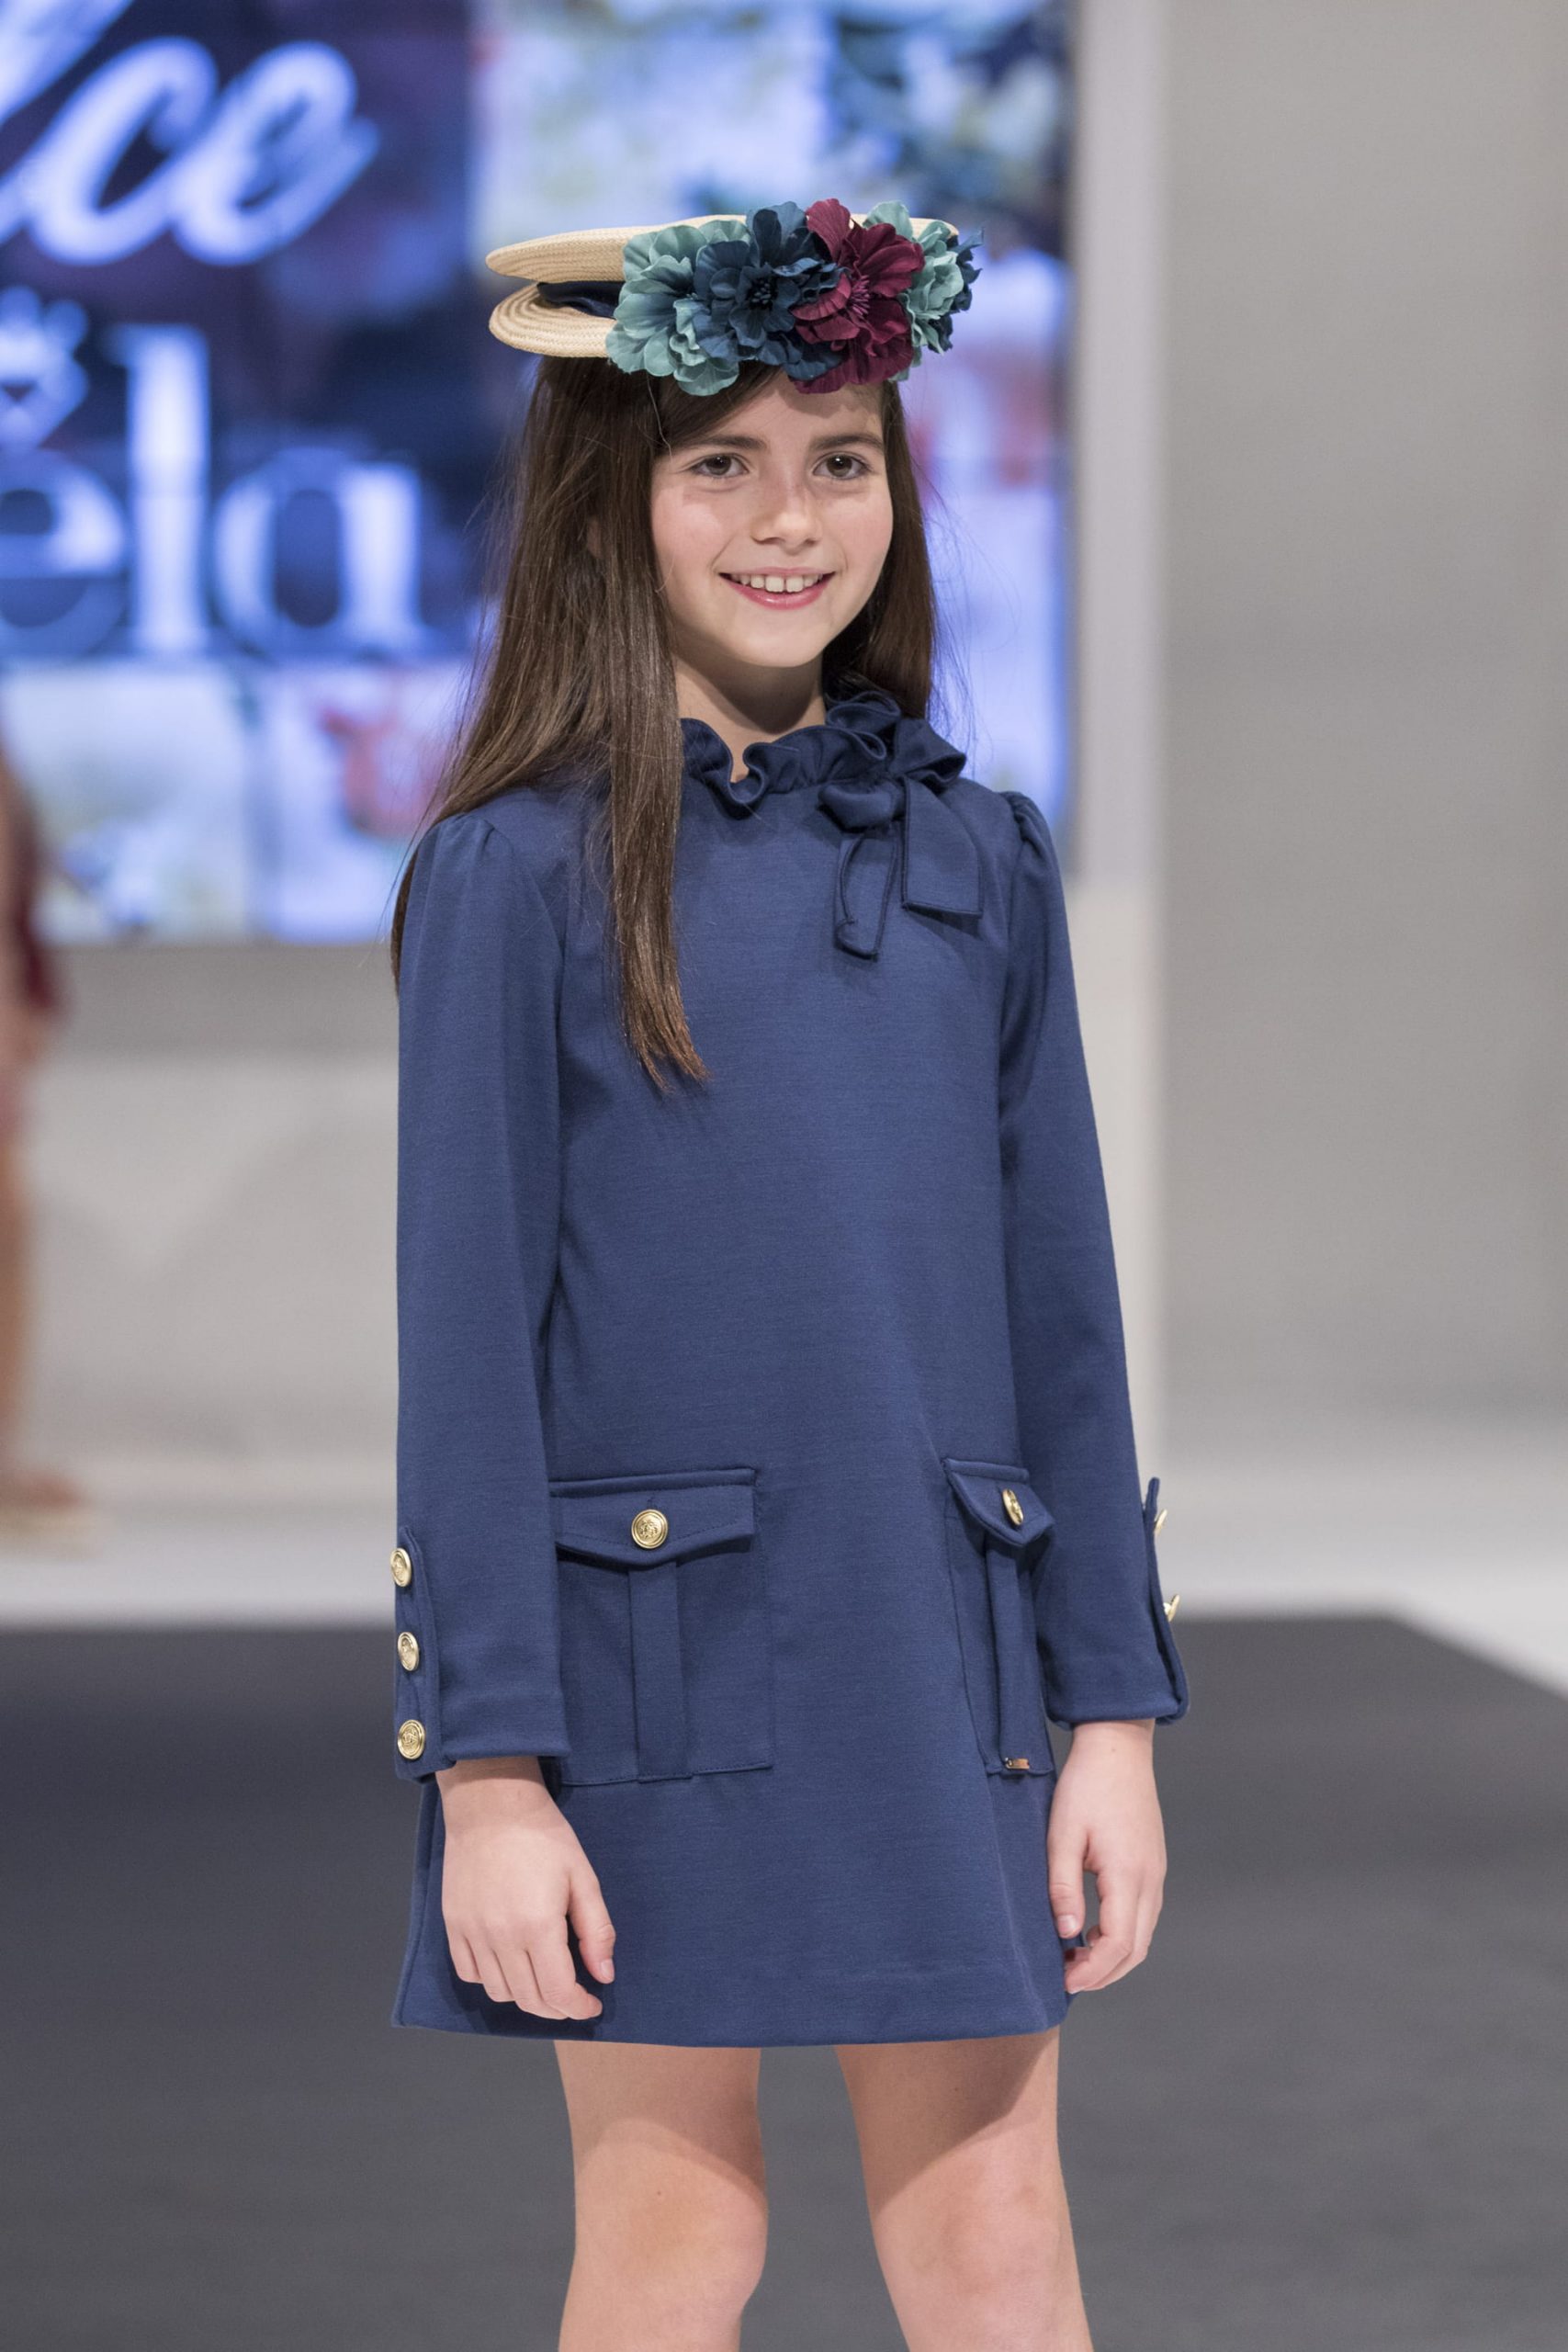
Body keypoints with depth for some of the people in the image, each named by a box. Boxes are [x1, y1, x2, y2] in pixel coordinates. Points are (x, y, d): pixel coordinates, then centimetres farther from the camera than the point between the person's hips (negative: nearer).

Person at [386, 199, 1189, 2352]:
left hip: (939, 1648, 3)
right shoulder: (516, 876, -4)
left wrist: (1117, 1706, 4)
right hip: (656, 1665, -3)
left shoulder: (976, 860, 7)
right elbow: (467, 1331, -6)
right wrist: (488, 1769, -10)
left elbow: (1059, 1299, 8)